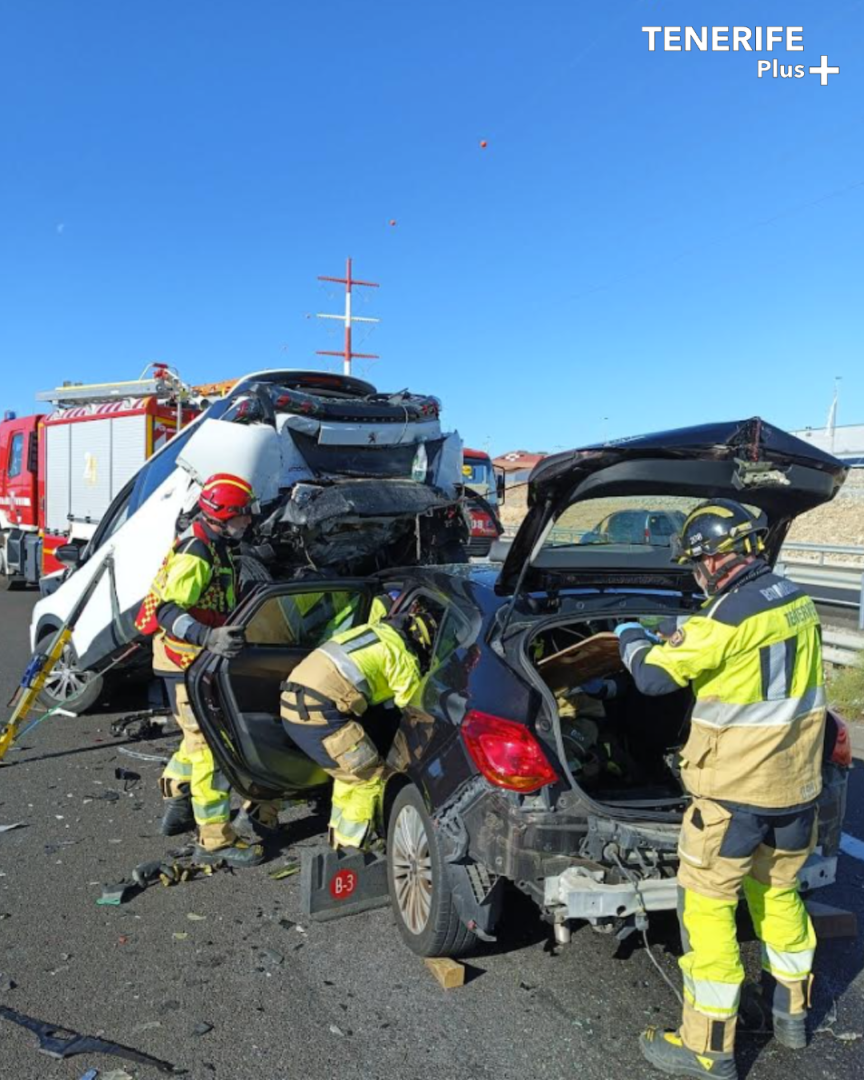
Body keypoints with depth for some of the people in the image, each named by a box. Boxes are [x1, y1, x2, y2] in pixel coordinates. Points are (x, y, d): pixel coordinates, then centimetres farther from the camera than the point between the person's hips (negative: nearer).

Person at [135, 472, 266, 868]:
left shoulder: (215, 546, 11)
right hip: (185, 659, -10)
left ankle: (177, 806, 39)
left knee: (199, 735, 23)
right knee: (209, 745, -8)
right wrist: (209, 637, -42)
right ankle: (215, 840, -2)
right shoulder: (195, 554, -22)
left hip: (201, 657, 10)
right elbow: (167, 611, -30)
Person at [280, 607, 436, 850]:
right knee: (370, 778, 4)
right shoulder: (401, 653, -2)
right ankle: (351, 847, 11)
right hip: (318, 713, -9)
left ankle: (340, 835, 35)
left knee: (349, 772, 25)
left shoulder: (377, 630, 20)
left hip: (293, 704, 9)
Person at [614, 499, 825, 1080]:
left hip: (736, 789, -8)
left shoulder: (728, 616, -21)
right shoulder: (798, 602, 3)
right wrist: (682, 640, 14)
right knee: (778, 890, 24)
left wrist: (631, 638, 5)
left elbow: (654, 676, -15)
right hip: (797, 781, 8)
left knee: (707, 905, 4)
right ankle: (791, 1013, 40)